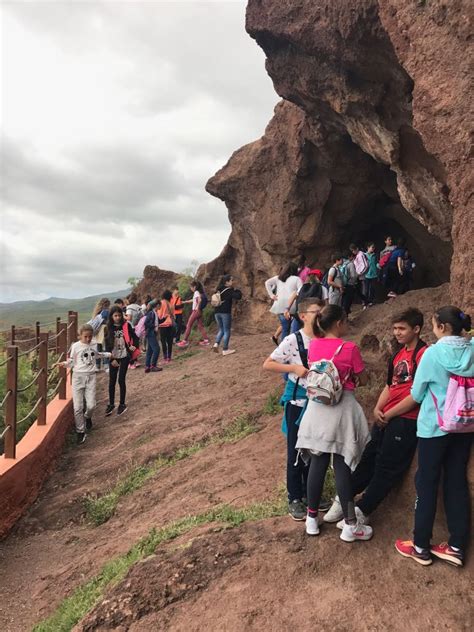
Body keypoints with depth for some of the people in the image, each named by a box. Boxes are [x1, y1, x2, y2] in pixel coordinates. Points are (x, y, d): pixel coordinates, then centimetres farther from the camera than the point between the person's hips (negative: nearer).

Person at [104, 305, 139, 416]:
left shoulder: (126, 325, -3)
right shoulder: (109, 328, -2)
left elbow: (134, 337, 4)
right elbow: (107, 345, -3)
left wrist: (134, 346, -16)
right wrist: (112, 359, -9)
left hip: (124, 356, -1)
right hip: (113, 358, 1)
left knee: (121, 380, 0)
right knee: (112, 381, 6)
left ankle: (122, 404, 13)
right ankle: (111, 404, 20)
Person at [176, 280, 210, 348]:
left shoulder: (196, 292, -12)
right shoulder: (198, 292, 15)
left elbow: (200, 300, -31)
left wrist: (197, 307, -22)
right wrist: (185, 302, 35)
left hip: (196, 311, -9)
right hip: (199, 311, 9)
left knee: (189, 325, -2)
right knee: (200, 325, 10)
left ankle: (185, 341, 1)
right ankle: (206, 340, 7)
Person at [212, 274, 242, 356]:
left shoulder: (218, 290, 12)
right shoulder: (229, 290, -8)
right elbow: (238, 296, -18)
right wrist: (237, 290, 2)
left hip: (217, 312, 6)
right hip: (225, 312, -6)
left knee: (221, 330, 20)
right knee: (227, 331, 4)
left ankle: (216, 343, -1)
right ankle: (225, 349, 6)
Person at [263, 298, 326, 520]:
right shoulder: (293, 341, -13)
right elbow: (267, 364, -10)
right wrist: (294, 368, -20)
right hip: (298, 402, -4)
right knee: (295, 451, 6)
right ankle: (294, 498, 22)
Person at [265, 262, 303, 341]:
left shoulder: (278, 278, 18)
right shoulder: (297, 279, 6)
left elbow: (267, 283, 13)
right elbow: (301, 291, -6)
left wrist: (271, 295, 11)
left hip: (279, 306, 4)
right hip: (291, 306, -4)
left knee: (285, 328, 8)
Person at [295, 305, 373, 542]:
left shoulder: (313, 345, 0)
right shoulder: (350, 348, -13)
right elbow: (363, 380, -3)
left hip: (317, 407, 4)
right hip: (342, 408, -4)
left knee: (317, 463, 12)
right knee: (342, 465, 3)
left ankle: (312, 518, 23)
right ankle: (350, 525, 14)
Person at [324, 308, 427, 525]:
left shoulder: (423, 354, -11)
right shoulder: (399, 355, 15)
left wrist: (390, 413, -11)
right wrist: (378, 409, 2)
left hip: (405, 420, -7)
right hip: (385, 418, 7)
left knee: (387, 468, 2)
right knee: (368, 458, 12)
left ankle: (361, 512, 9)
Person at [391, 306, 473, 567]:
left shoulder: (433, 353, -14)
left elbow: (416, 396, -7)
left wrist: (389, 414, 6)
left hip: (435, 426, -5)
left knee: (427, 484, 7)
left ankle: (421, 547, 17)